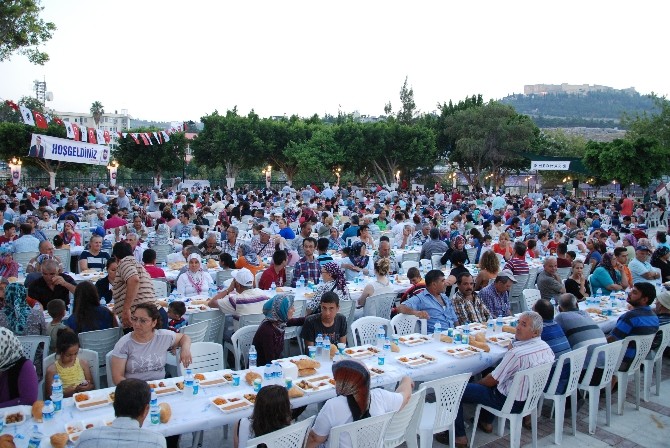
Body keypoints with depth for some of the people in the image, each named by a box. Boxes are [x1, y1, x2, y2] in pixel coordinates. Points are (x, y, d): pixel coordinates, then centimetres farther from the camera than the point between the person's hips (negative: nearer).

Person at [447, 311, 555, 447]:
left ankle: (458, 436, 9)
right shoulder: (546, 347, -7)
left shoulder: (517, 353, -31)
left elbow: (493, 380, -18)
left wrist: (477, 383, 1)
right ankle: (486, 422, 36)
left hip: (509, 402, -8)